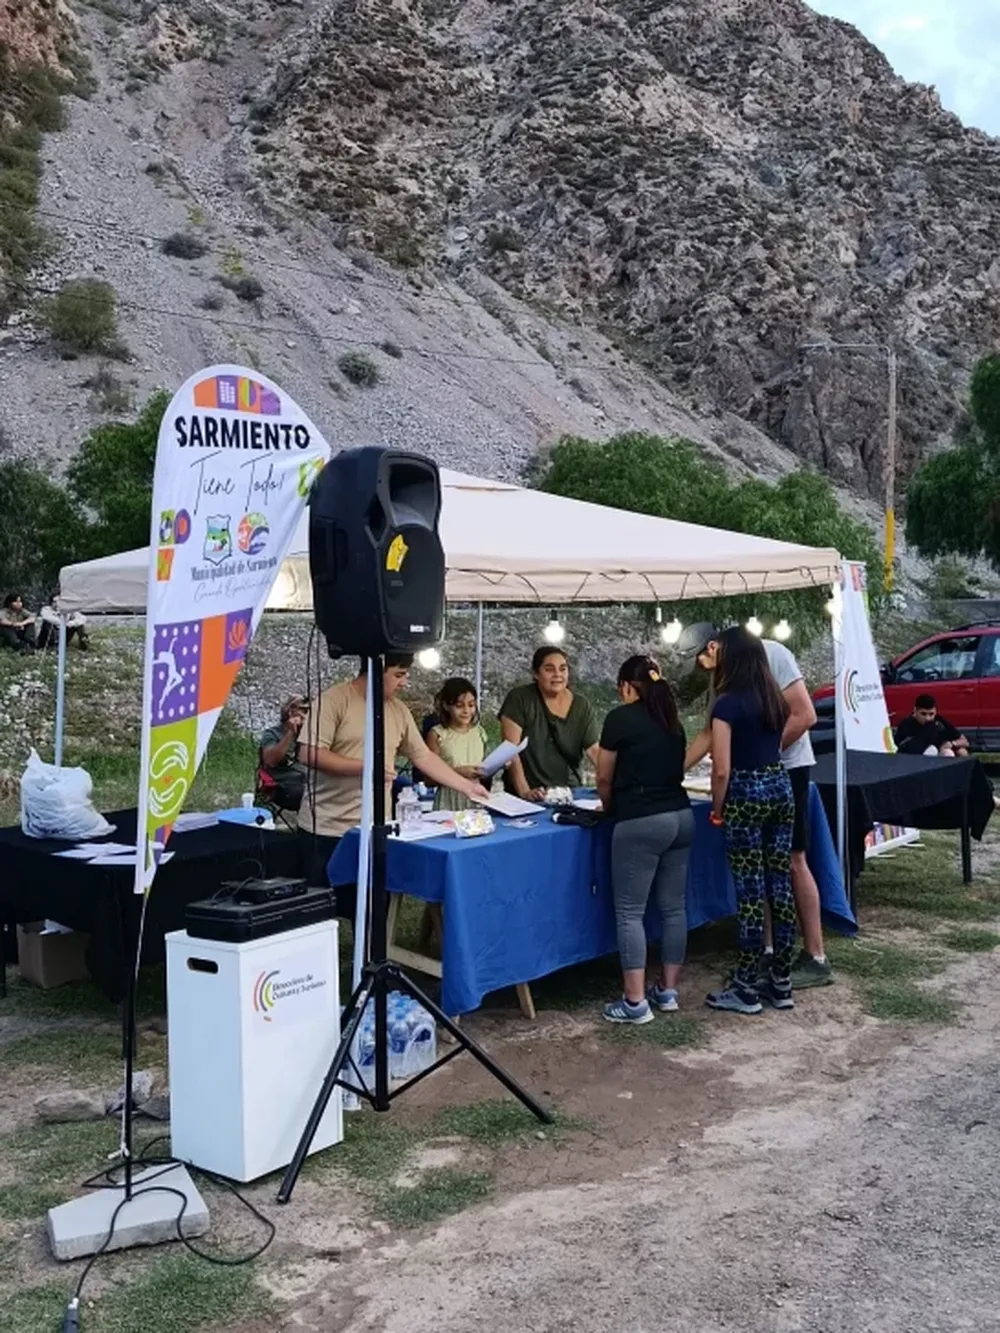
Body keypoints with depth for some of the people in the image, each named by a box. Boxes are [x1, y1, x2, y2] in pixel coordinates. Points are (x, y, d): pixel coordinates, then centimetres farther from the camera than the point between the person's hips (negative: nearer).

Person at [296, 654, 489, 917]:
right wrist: (363, 767, -20)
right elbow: (309, 754, -18)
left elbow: (424, 756, 16)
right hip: (327, 830, -5)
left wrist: (467, 786, 12)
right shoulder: (334, 700, -11)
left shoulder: (399, 710, 10)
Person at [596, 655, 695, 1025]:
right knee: (674, 907, 11)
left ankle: (635, 1002, 0)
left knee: (630, 911, -1)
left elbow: (604, 778, 3)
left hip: (640, 823, -7)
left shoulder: (620, 717, -4)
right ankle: (667, 991, 19)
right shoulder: (671, 719, 14)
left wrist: (609, 807, 21)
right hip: (681, 816, 7)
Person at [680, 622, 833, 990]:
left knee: (793, 862, -5)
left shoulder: (769, 655, -14)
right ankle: (766, 951, 18)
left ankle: (816, 959, 3)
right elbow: (710, 733, 15)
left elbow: (805, 715, -18)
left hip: (786, 768, -7)